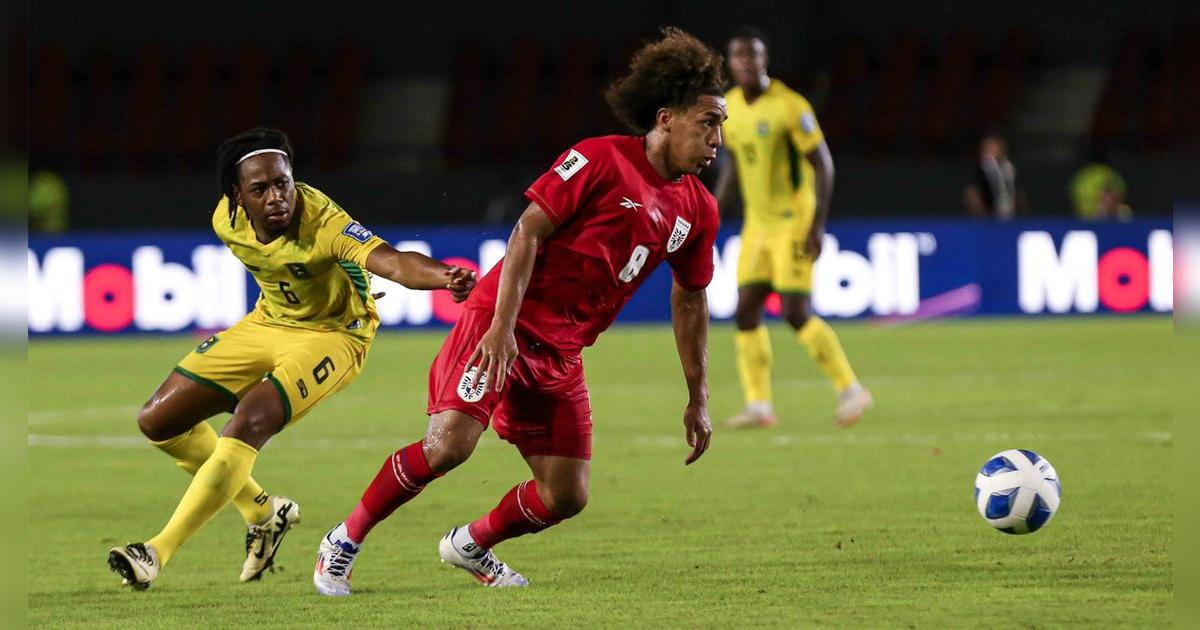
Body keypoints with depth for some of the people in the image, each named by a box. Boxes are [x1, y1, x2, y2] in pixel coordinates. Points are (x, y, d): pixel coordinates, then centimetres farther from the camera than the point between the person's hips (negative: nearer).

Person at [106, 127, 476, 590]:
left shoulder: (323, 223, -34)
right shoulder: (227, 220, -15)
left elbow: (390, 260, -51)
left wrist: (443, 275, -71)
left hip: (333, 334, -7)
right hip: (268, 323, 7)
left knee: (249, 421, -29)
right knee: (158, 420, 5)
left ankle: (159, 552, -24)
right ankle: (263, 512, 24)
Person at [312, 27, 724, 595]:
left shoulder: (697, 211, 9)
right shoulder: (601, 160, -11)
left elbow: (689, 300, 21)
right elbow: (528, 231, -14)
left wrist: (698, 398, 22)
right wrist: (502, 326, -22)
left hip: (561, 355, 7)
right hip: (504, 328, -7)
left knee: (566, 497, 0)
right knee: (450, 443, -24)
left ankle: (471, 545, 29)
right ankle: (345, 541, -5)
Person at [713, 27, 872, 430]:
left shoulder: (789, 107, -16)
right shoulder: (730, 107, 6)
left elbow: (822, 165, -13)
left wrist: (817, 226, -19)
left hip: (792, 222, -7)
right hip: (757, 223, 7)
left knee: (796, 313, -12)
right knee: (746, 313, 0)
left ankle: (851, 391, 1)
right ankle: (758, 406, 6)